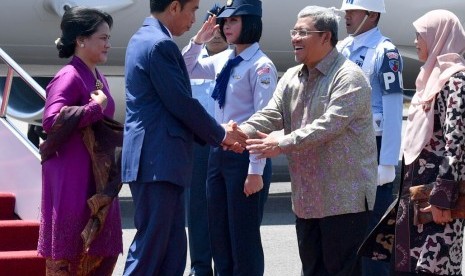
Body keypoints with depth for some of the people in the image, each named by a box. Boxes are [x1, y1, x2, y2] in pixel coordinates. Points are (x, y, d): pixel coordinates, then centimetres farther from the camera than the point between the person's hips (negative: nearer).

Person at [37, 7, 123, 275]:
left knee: (103, 248, 11)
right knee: (69, 248, -1)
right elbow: (51, 120, -27)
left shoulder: (98, 78, 12)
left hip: (97, 176, 9)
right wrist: (96, 107, -20)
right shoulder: (69, 76, -15)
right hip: (71, 177, -9)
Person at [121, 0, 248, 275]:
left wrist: (217, 134, 14)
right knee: (150, 247, -6)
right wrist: (220, 134, 1)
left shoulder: (143, 38, 18)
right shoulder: (160, 44, -14)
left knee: (172, 247, 11)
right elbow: (182, 103, -14)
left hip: (158, 159, 10)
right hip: (158, 161, -10)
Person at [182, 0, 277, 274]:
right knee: (219, 236, 13)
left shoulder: (261, 65, -13)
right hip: (218, 154, 8)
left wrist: (256, 170, -18)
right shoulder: (223, 60, 9)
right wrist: (198, 41, 7)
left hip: (245, 157, -8)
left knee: (244, 237, 1)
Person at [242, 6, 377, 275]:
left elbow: (330, 124, -24)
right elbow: (271, 115, 3)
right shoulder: (291, 78, 12)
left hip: (344, 197, -8)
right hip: (306, 197, 8)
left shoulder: (349, 77, -13)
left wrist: (283, 144, -29)